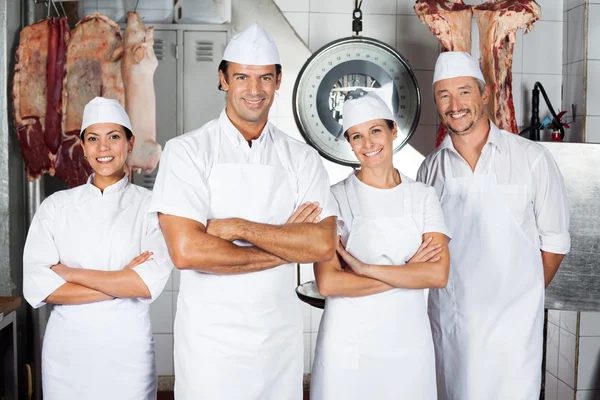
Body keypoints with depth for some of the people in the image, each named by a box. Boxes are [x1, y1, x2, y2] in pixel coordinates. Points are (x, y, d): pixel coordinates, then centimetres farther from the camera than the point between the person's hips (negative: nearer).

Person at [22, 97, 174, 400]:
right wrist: (121, 285, -13)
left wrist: (71, 273, -11)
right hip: (66, 349, 2)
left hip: (128, 349, -1)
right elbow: (37, 288, -8)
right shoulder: (55, 206, 1)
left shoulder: (150, 205, -3)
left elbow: (151, 282, -15)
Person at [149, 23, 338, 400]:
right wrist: (286, 247, -12)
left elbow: (323, 245, -10)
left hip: (281, 336, 3)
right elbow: (186, 251, -19)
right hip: (211, 338, -2)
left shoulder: (302, 158, 1)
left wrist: (239, 228, -18)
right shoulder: (188, 151, -8)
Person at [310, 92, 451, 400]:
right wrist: (407, 272, -12)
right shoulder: (336, 197, -5)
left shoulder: (422, 196, 3)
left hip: (409, 341, 2)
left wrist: (365, 268, -16)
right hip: (348, 343, -2)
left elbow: (438, 274, -9)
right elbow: (328, 283, -15)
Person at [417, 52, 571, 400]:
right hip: (448, 321, 3)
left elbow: (555, 240, 2)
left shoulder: (532, 158, -4)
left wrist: (525, 297, 5)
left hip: (512, 323, -2)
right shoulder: (431, 168, 4)